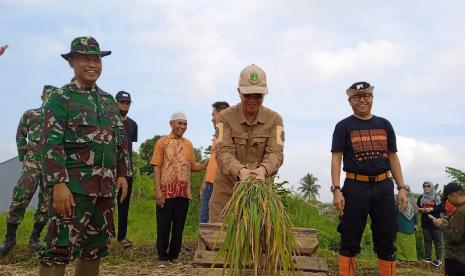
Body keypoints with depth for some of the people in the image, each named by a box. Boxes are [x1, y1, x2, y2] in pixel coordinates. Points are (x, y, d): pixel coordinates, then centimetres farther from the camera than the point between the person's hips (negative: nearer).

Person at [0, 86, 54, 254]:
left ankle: (35, 238, 16)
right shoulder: (30, 115, 8)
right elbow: (20, 136, 15)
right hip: (32, 163, -1)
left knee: (46, 203, 3)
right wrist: (23, 157, 8)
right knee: (19, 199, -8)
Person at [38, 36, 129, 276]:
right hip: (73, 185, -6)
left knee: (96, 247, 12)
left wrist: (122, 174, 9)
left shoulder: (108, 100, 17)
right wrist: (58, 183, -19)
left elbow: (121, 140, 18)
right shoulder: (60, 98, -1)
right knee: (60, 248, -6)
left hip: (105, 186, 6)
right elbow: (51, 144, -10)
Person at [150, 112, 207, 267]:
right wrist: (158, 190, -12)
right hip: (166, 192, -4)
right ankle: (162, 256, 17)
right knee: (163, 226, 4)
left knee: (179, 226, 10)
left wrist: (206, 164, -6)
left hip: (184, 192, 4)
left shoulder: (188, 144, 12)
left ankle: (174, 255, 23)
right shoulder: (162, 142, 0)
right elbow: (156, 167, -5)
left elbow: (193, 167, 13)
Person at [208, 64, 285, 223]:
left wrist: (263, 169, -35)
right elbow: (223, 151, -16)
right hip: (226, 189, -1)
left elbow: (276, 152, -12)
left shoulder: (274, 119, -1)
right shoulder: (225, 117, -5)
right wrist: (240, 170, -36)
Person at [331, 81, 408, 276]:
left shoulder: (384, 125, 13)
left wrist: (402, 187, 7)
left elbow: (393, 157, 14)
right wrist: (336, 190, -12)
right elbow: (336, 159, -2)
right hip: (356, 187, -3)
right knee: (350, 241, 1)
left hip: (384, 187, 3)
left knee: (386, 241, 9)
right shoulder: (344, 126, 3)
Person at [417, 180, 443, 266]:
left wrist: (432, 209, -18)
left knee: (437, 241, 0)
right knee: (427, 240, 9)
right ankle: (428, 257, 16)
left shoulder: (437, 197, -1)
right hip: (425, 223, 3)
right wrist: (421, 209, -10)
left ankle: (439, 259, 5)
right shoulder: (421, 197, 9)